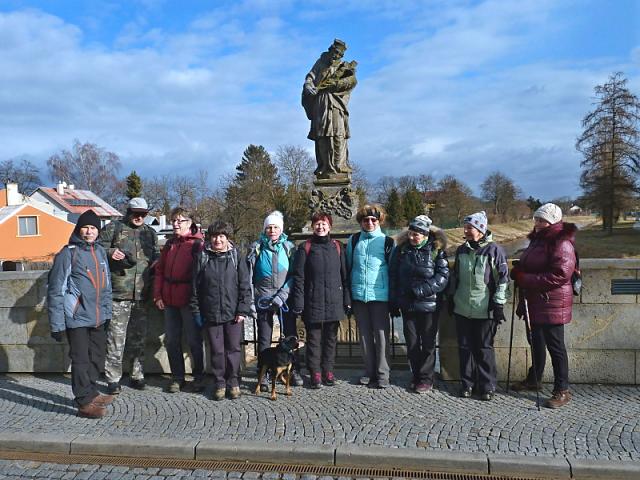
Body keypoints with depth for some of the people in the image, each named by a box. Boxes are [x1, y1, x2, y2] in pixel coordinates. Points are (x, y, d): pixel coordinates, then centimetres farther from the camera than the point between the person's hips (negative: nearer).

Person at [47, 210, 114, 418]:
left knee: (97, 358, 17)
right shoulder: (68, 254, -10)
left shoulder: (100, 252, 10)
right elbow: (55, 291, -11)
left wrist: (107, 312, 14)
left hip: (97, 318, 7)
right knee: (81, 360, 1)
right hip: (77, 318, -7)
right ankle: (85, 403, 11)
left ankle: (92, 393, 33)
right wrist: (57, 324, -12)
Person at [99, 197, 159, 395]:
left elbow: (157, 256, 25)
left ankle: (137, 375, 23)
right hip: (118, 293, -4)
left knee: (139, 336, 12)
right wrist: (110, 252, -18)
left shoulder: (150, 233, 16)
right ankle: (113, 379, 8)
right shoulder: (113, 228, 3)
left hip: (142, 294, 4)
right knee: (116, 337, -2)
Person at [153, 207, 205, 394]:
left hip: (189, 301, -7)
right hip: (170, 301, 7)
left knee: (194, 340, 4)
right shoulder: (170, 243, 13)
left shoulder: (198, 244, -8)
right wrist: (158, 295, 6)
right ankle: (177, 378, 25)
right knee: (171, 341, 12)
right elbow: (159, 270, 16)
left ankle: (198, 379, 17)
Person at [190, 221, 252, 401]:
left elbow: (245, 286, 0)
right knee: (216, 350, 8)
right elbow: (195, 287, 7)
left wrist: (243, 310, -6)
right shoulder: (202, 258, 4)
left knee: (234, 348, 6)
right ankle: (219, 383, 21)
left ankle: (233, 382, 20)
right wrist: (196, 310, 3)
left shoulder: (236, 257, 1)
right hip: (211, 313, 1)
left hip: (233, 312, -1)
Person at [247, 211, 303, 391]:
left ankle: (294, 371, 17)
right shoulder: (256, 248, 5)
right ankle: (263, 375, 13)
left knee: (291, 335, 4)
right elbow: (248, 276, 4)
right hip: (263, 300, 0)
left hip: (285, 299, 0)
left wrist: (282, 295, -12)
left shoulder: (288, 247, 5)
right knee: (264, 339, 4)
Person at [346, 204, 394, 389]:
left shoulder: (387, 241, 1)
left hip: (380, 295, -3)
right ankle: (369, 372, 20)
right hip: (358, 295, 3)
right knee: (365, 334, 10)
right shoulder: (353, 240, 8)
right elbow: (348, 267, 13)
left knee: (381, 334, -1)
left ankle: (382, 375, 8)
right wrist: (347, 295, 9)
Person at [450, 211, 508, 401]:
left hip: (484, 310, -5)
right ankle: (468, 383, 22)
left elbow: (503, 279, -7)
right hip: (462, 308, 5)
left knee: (484, 349, 4)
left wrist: (499, 305, -9)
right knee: (465, 347, 10)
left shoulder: (494, 250, -7)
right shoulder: (461, 250, 9)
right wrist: (452, 297, 17)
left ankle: (487, 386, 17)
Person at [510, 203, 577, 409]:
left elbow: (559, 275, -26)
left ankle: (562, 391, 12)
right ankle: (533, 379, 37)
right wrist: (519, 272, 5)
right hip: (535, 302, 9)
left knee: (555, 346, -1)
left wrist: (525, 279, -23)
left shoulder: (562, 243, -17)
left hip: (552, 303, -9)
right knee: (537, 342, 21)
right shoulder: (538, 239, 13)